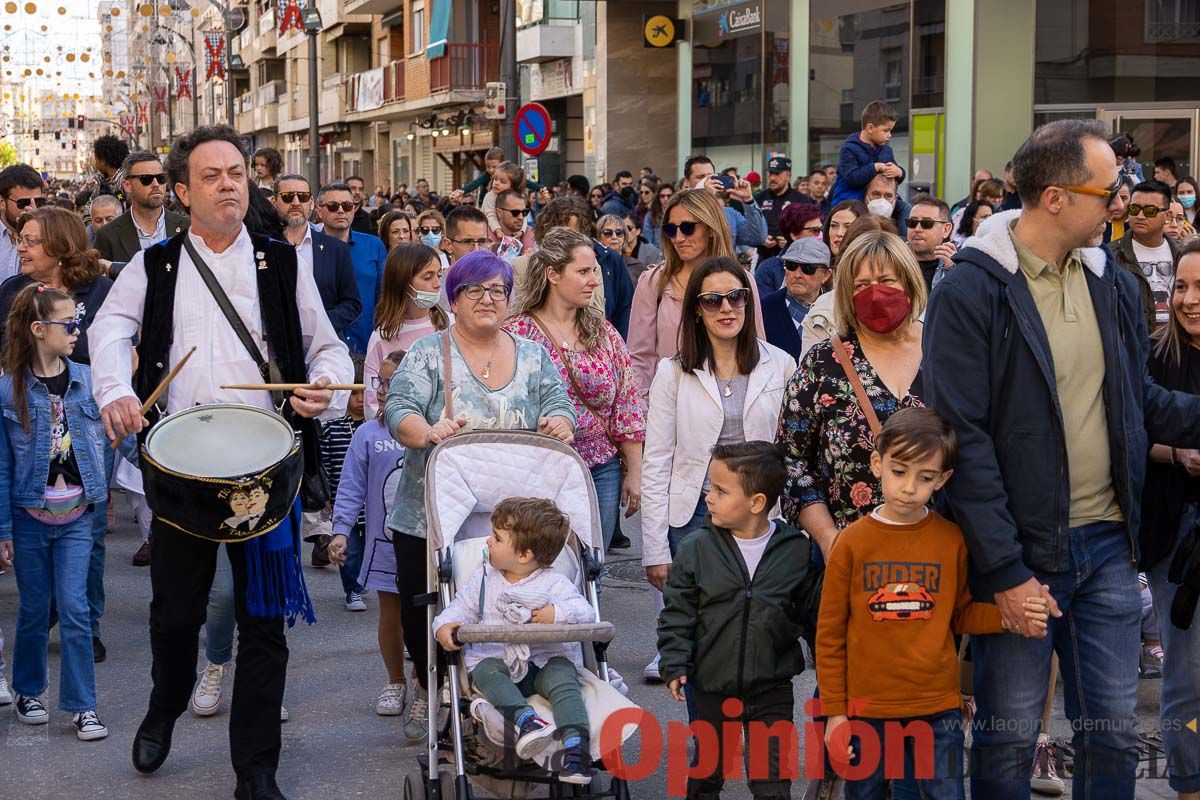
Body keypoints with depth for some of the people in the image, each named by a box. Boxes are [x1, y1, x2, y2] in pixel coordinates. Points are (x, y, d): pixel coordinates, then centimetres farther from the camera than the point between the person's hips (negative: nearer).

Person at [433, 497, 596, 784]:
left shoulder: (554, 583, 3)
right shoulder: (484, 577, 14)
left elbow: (585, 611, -3)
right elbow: (463, 606, 15)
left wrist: (558, 613, -22)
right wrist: (445, 624, -6)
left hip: (546, 659, -2)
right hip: (495, 657, 2)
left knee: (562, 678, -33)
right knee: (487, 672, -33)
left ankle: (576, 745, -47)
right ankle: (524, 720, -56)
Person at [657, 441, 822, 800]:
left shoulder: (796, 551, -6)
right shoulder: (695, 550, -7)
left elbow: (814, 611, 4)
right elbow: (677, 613, -3)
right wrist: (675, 665, -10)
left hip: (772, 689, -1)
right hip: (712, 687, 1)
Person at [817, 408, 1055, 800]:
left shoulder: (952, 540, -1)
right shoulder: (852, 542, -4)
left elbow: (960, 616, 10)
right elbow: (830, 634, 1)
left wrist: (1007, 617, -9)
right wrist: (834, 712, 0)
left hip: (938, 708, 0)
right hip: (867, 709, 0)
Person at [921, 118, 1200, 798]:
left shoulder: (1115, 285, 8)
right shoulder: (970, 293, -12)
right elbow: (963, 438, -15)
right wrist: (1005, 569, -17)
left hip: (1109, 543, 5)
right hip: (1024, 554, -5)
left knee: (1114, 735, 13)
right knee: (1008, 742, 7)